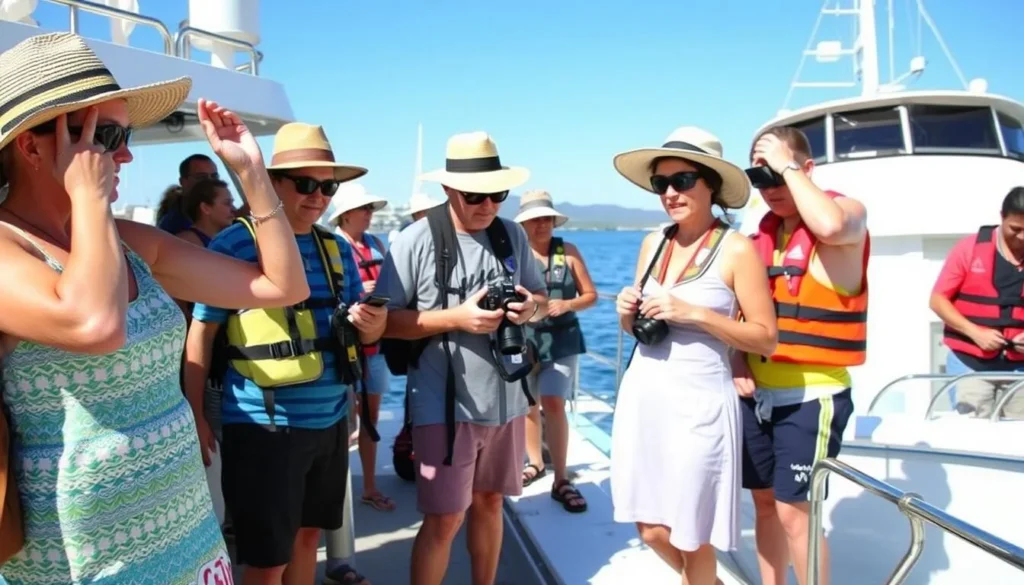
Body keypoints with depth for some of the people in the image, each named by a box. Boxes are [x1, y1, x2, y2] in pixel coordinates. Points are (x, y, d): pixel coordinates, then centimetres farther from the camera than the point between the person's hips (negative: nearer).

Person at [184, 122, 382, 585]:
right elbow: (201, 334, -6)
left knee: (308, 532, 20)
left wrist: (372, 325, -8)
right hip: (263, 425, -5)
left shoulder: (337, 248, 8)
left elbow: (363, 330, 15)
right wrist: (196, 416, -9)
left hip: (330, 420, 6)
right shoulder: (233, 245, -8)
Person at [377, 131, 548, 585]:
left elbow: (541, 297, 14)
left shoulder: (513, 235, 5)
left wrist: (531, 307, -10)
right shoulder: (417, 241, -11)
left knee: (489, 502, 19)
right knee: (444, 519, 1)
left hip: (506, 398, 5)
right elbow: (384, 320, -11)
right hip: (445, 404, -5)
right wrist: (456, 317, -21)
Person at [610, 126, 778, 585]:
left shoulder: (737, 249, -9)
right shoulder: (653, 243, 8)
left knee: (690, 537, 8)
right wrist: (627, 314, -5)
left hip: (697, 402, -6)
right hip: (642, 395, 6)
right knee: (652, 530, 15)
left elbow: (766, 339, -9)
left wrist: (694, 313, -19)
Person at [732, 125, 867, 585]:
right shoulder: (762, 231, 11)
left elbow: (830, 226, -33)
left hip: (813, 394, -6)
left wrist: (787, 167, -20)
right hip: (758, 393, 6)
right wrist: (738, 362, 1)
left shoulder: (847, 213, -7)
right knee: (765, 502, 14)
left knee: (793, 509, -5)